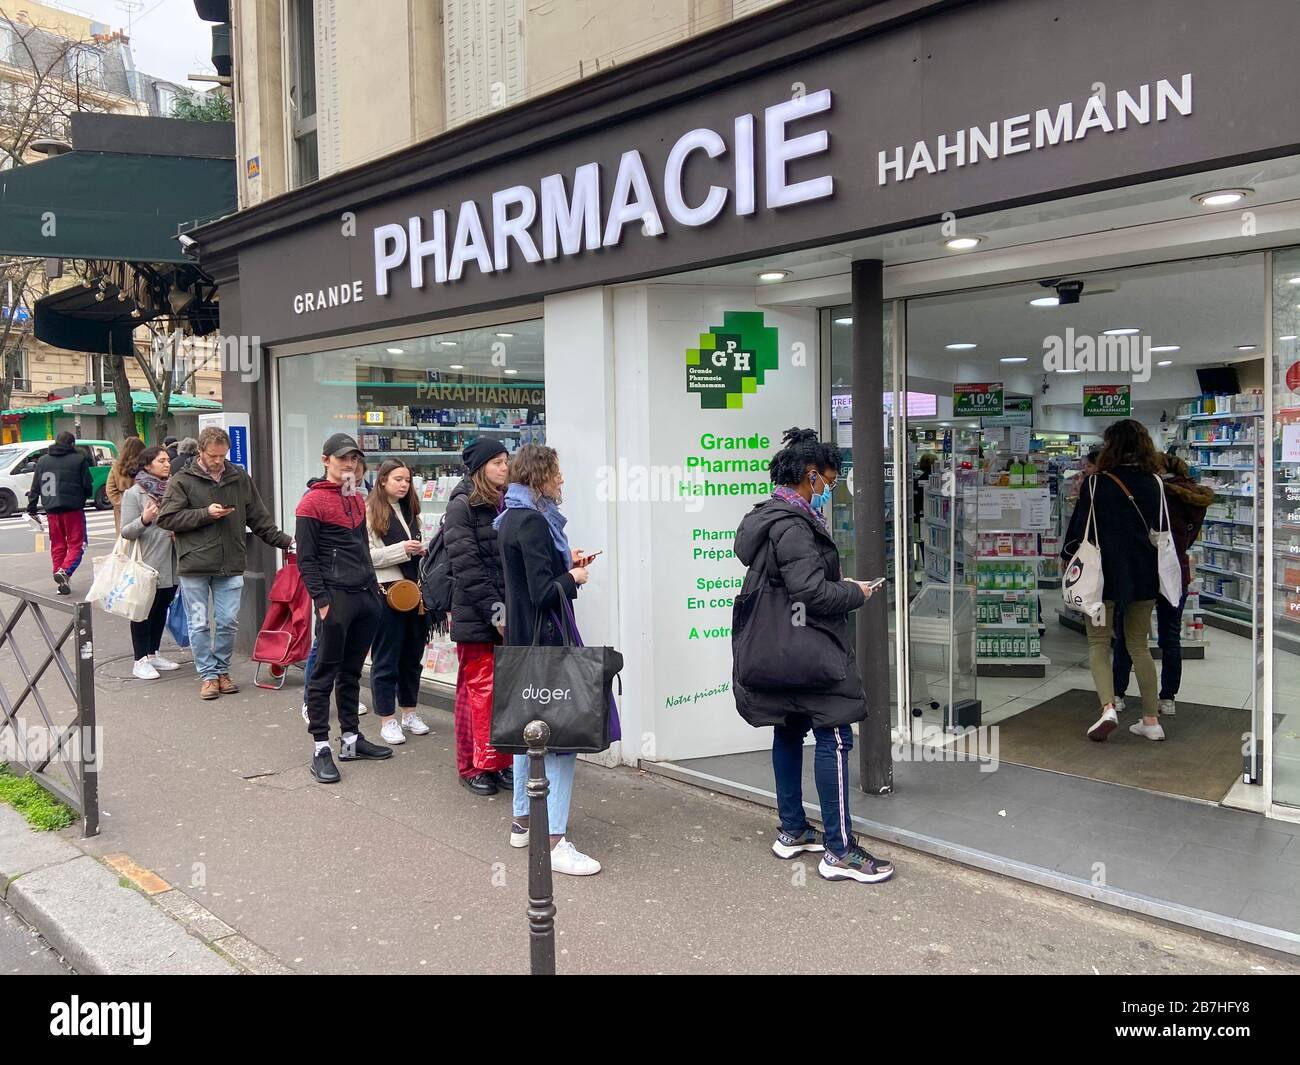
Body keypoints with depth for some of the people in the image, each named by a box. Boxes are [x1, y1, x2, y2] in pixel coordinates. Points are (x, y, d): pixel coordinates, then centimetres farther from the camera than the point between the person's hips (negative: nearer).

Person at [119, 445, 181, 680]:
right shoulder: (134, 493, -8)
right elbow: (126, 532, -10)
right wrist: (144, 520, -27)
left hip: (170, 563, 6)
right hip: (148, 564, -6)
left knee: (162, 609, 14)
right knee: (144, 610, 1)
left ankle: (153, 654, 27)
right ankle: (140, 661, 8)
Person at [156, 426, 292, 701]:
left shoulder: (240, 478, 9)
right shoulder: (181, 480, -1)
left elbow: (258, 518, 15)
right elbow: (166, 519, -6)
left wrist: (284, 541, 11)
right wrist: (205, 513, -13)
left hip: (231, 566, 2)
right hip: (194, 567, -2)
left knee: (229, 622, 5)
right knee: (199, 624, 5)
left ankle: (222, 670, 21)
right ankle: (207, 675, 16)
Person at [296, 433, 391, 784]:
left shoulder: (357, 499, 16)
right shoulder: (312, 502, -7)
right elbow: (306, 559, -10)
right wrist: (321, 601, -14)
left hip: (367, 597, 8)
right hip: (336, 597, -7)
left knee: (351, 671, 15)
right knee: (325, 672, -1)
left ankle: (350, 739, 24)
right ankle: (321, 748, 5)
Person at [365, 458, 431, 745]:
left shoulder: (409, 510, 15)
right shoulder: (370, 511, -7)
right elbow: (366, 557, -13)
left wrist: (422, 549, 7)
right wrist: (402, 550, -18)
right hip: (387, 592, -7)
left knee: (413, 654, 14)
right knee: (386, 658, 3)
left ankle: (409, 713, 27)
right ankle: (387, 720, 11)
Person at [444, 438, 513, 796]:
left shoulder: (508, 504, 14)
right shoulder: (463, 505, -4)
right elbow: (466, 565, -12)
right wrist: (494, 610, -16)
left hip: (508, 612, 6)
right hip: (476, 614, -6)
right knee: (480, 689, -1)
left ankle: (502, 762, 17)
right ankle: (474, 766, 10)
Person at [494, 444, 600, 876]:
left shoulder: (514, 517, 11)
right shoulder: (532, 521, -19)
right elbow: (544, 593, -22)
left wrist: (564, 562, 8)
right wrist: (574, 578, -5)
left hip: (522, 638, 10)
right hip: (544, 638, -10)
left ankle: (522, 820, 29)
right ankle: (555, 841, -5)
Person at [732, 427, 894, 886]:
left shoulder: (769, 516, 14)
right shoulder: (792, 525, -19)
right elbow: (810, 591, -25)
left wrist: (841, 585, 11)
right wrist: (855, 594, -9)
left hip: (779, 652, 11)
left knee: (789, 732, 17)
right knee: (833, 738, -7)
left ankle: (792, 831, 29)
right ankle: (839, 851, -2)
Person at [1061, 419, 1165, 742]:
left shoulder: (1097, 483, -11)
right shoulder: (1154, 482, 3)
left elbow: (1081, 526, -7)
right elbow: (1161, 527, 13)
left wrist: (1068, 557, 7)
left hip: (1107, 572, -4)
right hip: (1145, 574, 5)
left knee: (1099, 642, 6)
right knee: (1139, 645, 15)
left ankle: (1108, 707, -14)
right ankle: (1151, 720, 16)